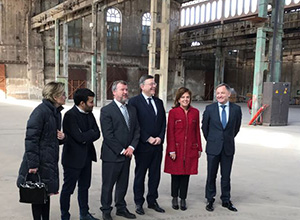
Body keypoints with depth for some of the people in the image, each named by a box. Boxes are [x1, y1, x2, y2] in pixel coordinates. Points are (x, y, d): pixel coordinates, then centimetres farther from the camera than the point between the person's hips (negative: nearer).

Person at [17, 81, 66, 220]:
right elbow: (31, 138, -20)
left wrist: (62, 137, -1)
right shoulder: (41, 111, -17)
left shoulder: (56, 112, 10)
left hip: (50, 162, 8)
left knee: (46, 193, 17)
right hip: (39, 162, -8)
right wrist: (32, 164, -21)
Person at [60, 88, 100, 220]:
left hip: (87, 156, 8)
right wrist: (91, 133, -8)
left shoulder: (89, 114, 5)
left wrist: (86, 138, -16)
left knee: (84, 187, 19)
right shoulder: (70, 115, -19)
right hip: (73, 158, -8)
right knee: (68, 189, 8)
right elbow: (79, 137, -25)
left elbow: (97, 133, 0)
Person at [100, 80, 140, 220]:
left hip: (127, 154, 6)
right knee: (108, 185, 7)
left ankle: (121, 208, 31)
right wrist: (121, 150, -13)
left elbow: (137, 130, 9)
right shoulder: (106, 110, -9)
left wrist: (131, 147, -5)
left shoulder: (132, 109, 11)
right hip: (111, 155, -6)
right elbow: (108, 135, -14)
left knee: (123, 184, 16)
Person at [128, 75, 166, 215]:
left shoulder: (159, 102, 12)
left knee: (155, 175, 13)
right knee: (140, 175, 8)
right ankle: (139, 203, 21)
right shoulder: (134, 101, -7)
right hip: (143, 145, -5)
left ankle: (152, 201, 27)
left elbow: (163, 122, 11)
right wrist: (148, 139, -14)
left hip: (157, 145, 5)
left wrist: (160, 137, -4)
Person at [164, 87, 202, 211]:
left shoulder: (195, 112, 6)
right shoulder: (173, 112, -4)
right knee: (176, 173, 6)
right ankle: (175, 198, 24)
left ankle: (183, 199, 22)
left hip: (190, 149, 3)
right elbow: (170, 132, -5)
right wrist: (172, 150, -10)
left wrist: (199, 148, 8)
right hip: (177, 148, -2)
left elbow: (197, 131, 10)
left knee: (186, 173, 8)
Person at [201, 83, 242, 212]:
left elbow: (236, 127, 12)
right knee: (211, 175, 8)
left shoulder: (236, 109, -2)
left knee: (226, 176, 11)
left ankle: (226, 200, 26)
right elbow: (204, 127, 7)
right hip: (213, 148, -1)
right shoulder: (209, 108, -4)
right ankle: (210, 200, 23)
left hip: (228, 148, 1)